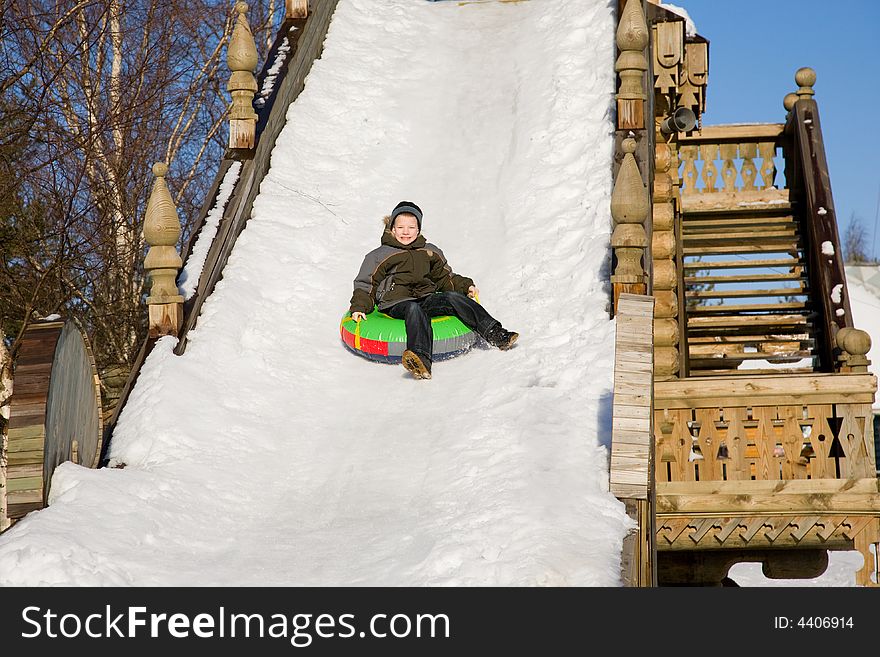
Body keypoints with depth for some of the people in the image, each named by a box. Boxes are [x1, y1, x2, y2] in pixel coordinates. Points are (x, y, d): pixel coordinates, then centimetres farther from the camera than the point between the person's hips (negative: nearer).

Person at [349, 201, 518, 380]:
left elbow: (444, 277, 33)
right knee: (414, 309, -39)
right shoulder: (379, 256, 13)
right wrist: (359, 307, -6)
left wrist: (466, 286, 17)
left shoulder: (430, 252, 25)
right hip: (397, 303, -4)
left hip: (427, 299, 4)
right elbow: (366, 285, 11)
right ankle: (421, 359, -66)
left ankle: (495, 334, -31)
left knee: (453, 297, -24)